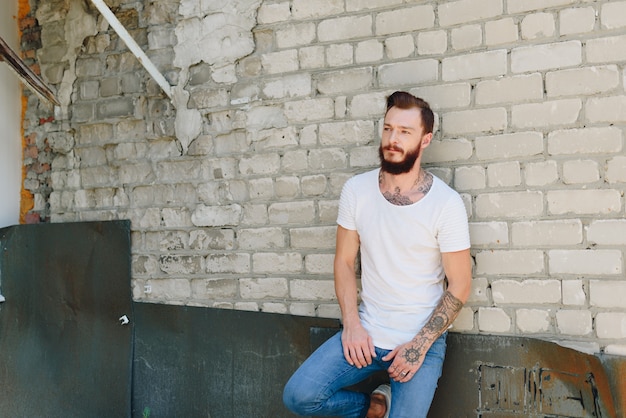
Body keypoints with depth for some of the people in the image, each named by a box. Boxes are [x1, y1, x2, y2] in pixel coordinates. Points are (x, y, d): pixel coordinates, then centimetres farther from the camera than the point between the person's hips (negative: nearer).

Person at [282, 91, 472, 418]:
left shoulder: (446, 203, -12)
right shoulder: (356, 190, -3)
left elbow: (459, 285, -8)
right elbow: (345, 261, 3)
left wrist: (419, 345, -13)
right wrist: (351, 324, -8)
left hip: (421, 339, -3)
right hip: (365, 332, 3)